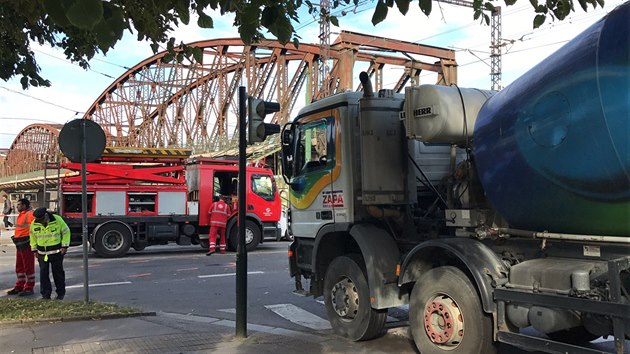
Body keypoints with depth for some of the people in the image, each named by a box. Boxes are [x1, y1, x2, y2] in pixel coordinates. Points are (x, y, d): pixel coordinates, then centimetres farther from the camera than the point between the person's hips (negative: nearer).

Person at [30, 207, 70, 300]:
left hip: (56, 251, -3)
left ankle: (61, 293, 16)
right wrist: (34, 249, 8)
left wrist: (64, 246, -7)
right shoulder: (34, 224, -4)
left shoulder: (57, 220, -13)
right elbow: (33, 237, 11)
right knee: (43, 273, 1)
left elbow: (66, 232, -4)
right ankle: (45, 294, 8)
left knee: (58, 272, 5)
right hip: (42, 253, 3)